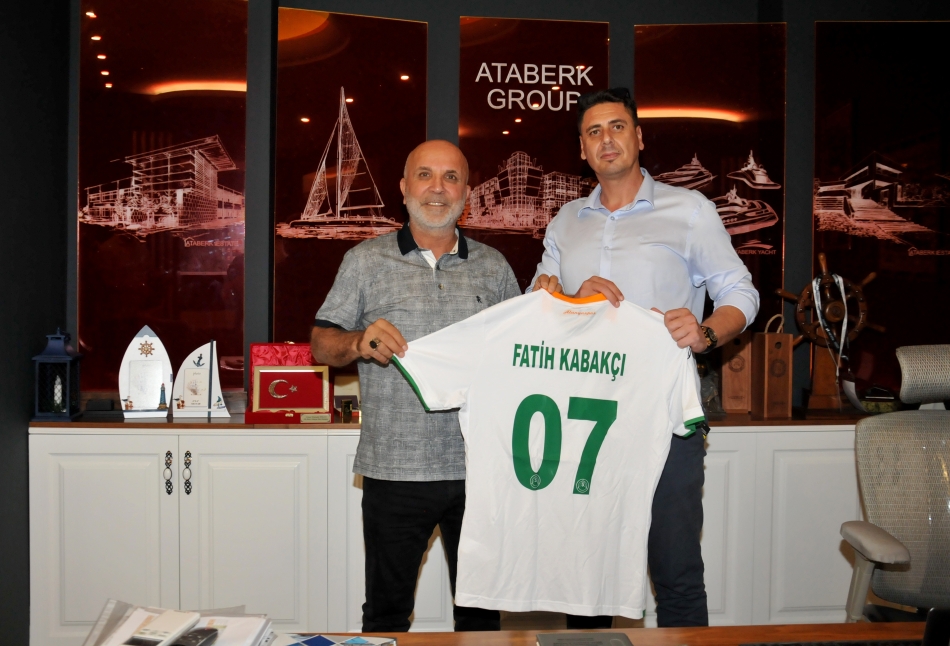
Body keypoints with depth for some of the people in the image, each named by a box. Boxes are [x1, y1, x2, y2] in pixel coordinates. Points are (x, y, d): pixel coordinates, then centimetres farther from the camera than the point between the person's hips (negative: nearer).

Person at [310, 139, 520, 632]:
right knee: (386, 612, 10)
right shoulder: (366, 262, 5)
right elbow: (321, 344, 3)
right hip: (395, 471, -2)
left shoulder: (494, 267, 10)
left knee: (482, 610, 14)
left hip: (478, 467, 2)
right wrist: (359, 343, -17)